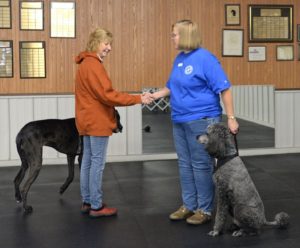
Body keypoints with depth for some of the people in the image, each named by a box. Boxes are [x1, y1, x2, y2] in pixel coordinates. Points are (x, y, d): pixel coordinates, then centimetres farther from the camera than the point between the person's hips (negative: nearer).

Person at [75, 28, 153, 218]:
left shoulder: (86, 64, 16)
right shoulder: (93, 65, -17)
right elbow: (107, 95, -22)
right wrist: (138, 99, -18)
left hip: (89, 121, 10)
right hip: (97, 122, -10)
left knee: (88, 161, 12)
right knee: (98, 163, -4)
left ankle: (87, 202, 20)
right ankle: (96, 206, 2)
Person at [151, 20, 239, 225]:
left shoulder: (205, 58, -14)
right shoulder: (179, 59, 10)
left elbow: (224, 89, -15)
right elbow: (171, 86, 21)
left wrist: (231, 118, -18)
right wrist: (153, 96, 5)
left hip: (201, 120, -8)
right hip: (180, 121, 8)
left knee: (201, 165, 1)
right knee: (185, 164, 13)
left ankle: (205, 210, 12)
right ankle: (189, 205, 25)